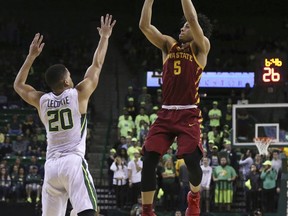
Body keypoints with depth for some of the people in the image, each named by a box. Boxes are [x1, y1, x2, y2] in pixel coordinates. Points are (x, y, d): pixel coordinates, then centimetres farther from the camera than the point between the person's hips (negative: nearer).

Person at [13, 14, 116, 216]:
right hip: (73, 162, -5)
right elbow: (96, 66, 9)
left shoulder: (42, 100, 9)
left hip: (51, 165, 5)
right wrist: (104, 37, 21)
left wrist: (32, 56, 29)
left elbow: (18, 85, 28)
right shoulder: (78, 94, -1)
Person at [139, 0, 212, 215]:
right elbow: (145, 25, 4)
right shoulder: (169, 44, 14)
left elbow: (193, 20, -13)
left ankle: (194, 195, 19)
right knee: (149, 159, -8)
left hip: (189, 114, -4)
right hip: (166, 113, 4)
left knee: (192, 161, -14)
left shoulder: (201, 47, 3)